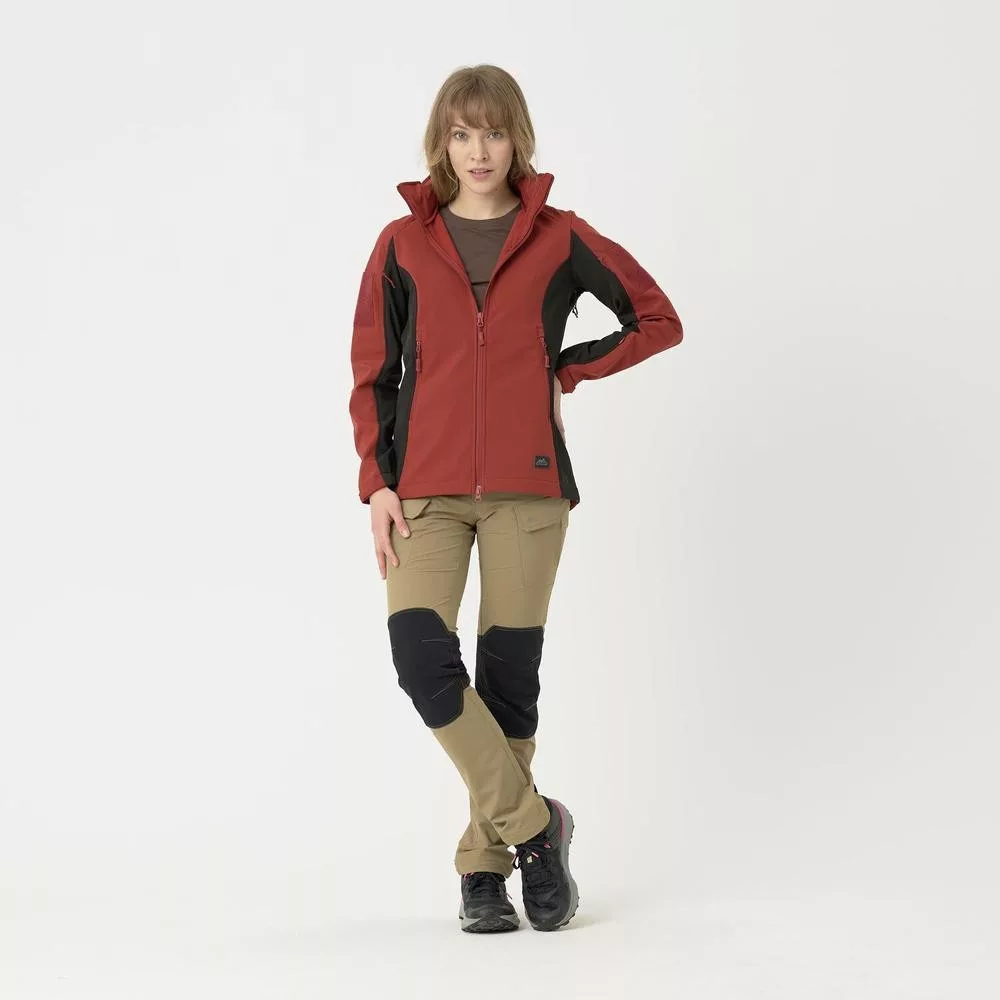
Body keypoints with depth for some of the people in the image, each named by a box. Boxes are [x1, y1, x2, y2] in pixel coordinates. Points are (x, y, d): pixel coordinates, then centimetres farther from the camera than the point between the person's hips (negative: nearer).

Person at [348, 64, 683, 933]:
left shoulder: (559, 238, 6)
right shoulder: (403, 244, 8)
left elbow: (659, 320, 12)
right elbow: (372, 374, 8)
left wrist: (568, 369, 3)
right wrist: (377, 481, -2)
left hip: (527, 484, 0)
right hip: (426, 489, 1)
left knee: (510, 674, 2)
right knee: (422, 657, -16)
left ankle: (486, 862, 15)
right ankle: (533, 824, -1)